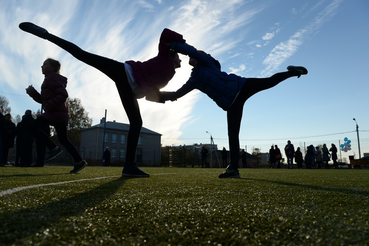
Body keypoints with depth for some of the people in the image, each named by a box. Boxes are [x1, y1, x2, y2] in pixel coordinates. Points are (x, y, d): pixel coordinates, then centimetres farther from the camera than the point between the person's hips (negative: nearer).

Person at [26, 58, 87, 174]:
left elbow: (63, 95, -19)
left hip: (56, 112, -10)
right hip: (60, 113, 10)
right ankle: (79, 162, 8)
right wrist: (32, 92, 11)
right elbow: (44, 99, 24)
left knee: (33, 127, -8)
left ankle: (54, 148, -8)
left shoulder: (52, 78, -6)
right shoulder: (50, 79, 26)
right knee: (63, 139, 8)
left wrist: (49, 107, -21)